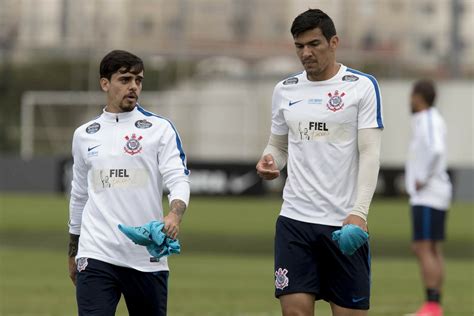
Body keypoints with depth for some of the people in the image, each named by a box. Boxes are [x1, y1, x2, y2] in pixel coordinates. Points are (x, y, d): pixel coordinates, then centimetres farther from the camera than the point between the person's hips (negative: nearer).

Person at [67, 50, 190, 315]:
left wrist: (174, 215, -28)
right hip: (96, 254, 1)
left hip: (147, 257, -1)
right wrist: (73, 254, 25)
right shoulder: (85, 135, 12)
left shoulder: (160, 128, 3)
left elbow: (179, 180, -6)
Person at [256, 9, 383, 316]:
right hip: (295, 219, 3)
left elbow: (370, 153, -8)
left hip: (344, 222, -3)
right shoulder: (285, 90, 11)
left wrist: (359, 212, -20)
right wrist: (269, 161, -3)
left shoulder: (362, 86, -2)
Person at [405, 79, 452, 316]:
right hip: (430, 196, 10)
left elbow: (436, 150, -31)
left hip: (427, 196, -10)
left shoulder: (429, 121, -14)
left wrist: (424, 179, -22)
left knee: (424, 249, -12)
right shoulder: (422, 120, 16)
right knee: (433, 250, 10)